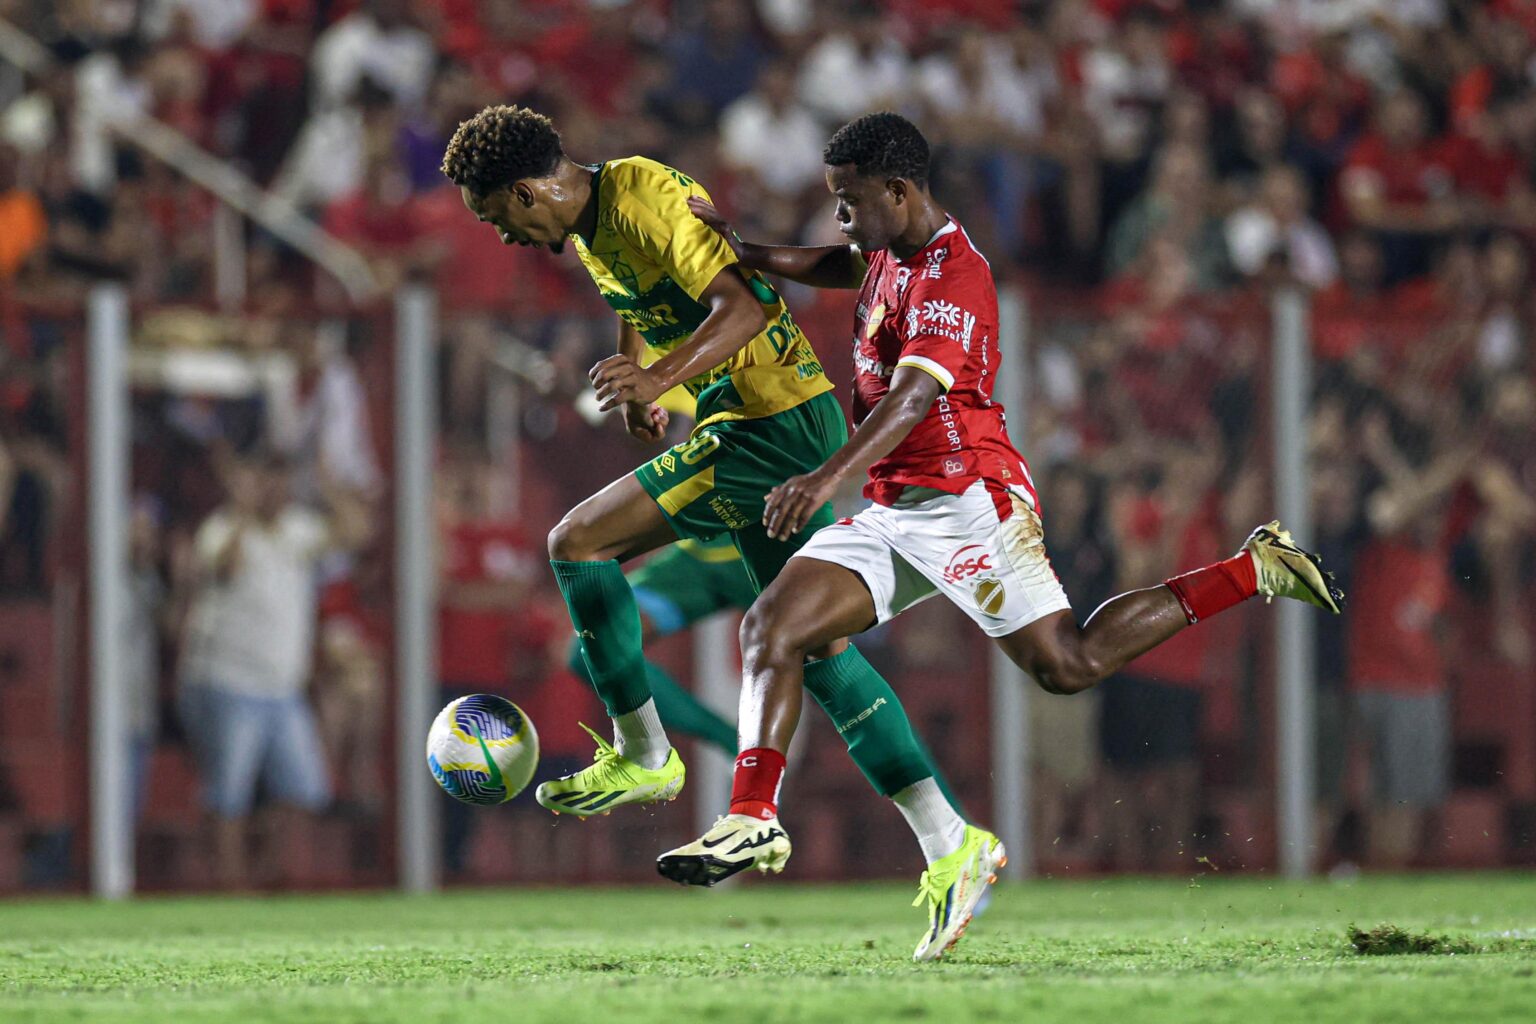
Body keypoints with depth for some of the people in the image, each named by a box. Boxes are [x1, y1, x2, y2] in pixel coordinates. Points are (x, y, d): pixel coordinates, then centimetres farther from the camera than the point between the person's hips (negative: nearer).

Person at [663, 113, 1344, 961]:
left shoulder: (951, 276, -18)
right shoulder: (889, 254, 13)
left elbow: (915, 393, -32)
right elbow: (843, 265, 38)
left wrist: (829, 477, -46)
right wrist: (745, 253, 22)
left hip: (967, 501, -9)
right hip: (892, 511, 9)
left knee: (1069, 665, -8)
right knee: (770, 627, -6)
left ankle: (1254, 571, 5)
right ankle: (753, 819, -11)